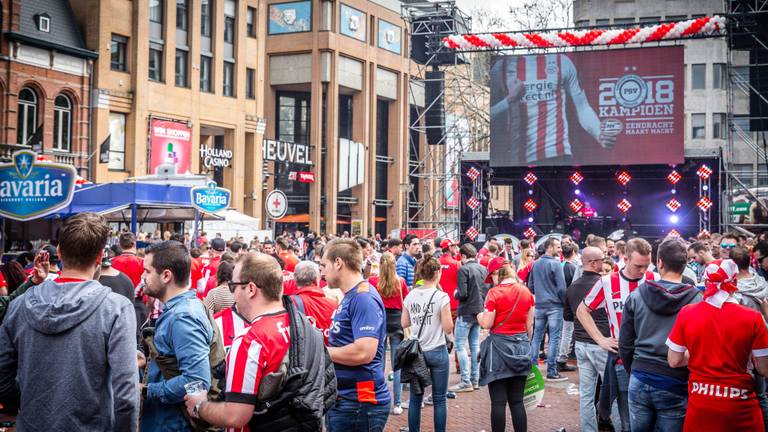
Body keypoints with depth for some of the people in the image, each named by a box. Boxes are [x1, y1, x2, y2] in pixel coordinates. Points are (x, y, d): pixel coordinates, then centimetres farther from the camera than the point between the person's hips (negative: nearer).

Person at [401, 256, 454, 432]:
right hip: (437, 352, -4)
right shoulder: (441, 297, -12)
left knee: (415, 398, 10)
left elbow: (404, 323, 7)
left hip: (416, 351, 4)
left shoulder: (410, 296, 0)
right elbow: (448, 328, -11)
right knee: (439, 399, 5)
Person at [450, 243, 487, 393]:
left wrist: (455, 294, 0)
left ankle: (466, 382, -6)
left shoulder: (463, 269, -14)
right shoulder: (484, 269, 6)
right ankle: (475, 379, 17)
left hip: (466, 313, -7)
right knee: (475, 345, 14)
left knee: (460, 346, -2)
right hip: (479, 311, 7)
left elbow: (462, 294, -19)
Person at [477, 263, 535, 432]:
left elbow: (487, 324, -11)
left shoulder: (495, 293, -10)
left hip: (499, 347, -5)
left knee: (498, 402, 1)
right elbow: (530, 324, 10)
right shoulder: (526, 292, 5)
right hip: (521, 345, 5)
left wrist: (479, 316, 10)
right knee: (517, 401, 10)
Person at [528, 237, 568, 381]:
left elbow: (530, 285, 13)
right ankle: (551, 372, 0)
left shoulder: (535, 264, 8)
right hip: (554, 306, -6)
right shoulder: (556, 264, -13)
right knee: (554, 338, -1)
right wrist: (564, 301, 1)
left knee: (537, 337, 12)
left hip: (539, 305, 6)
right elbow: (561, 288, -15)